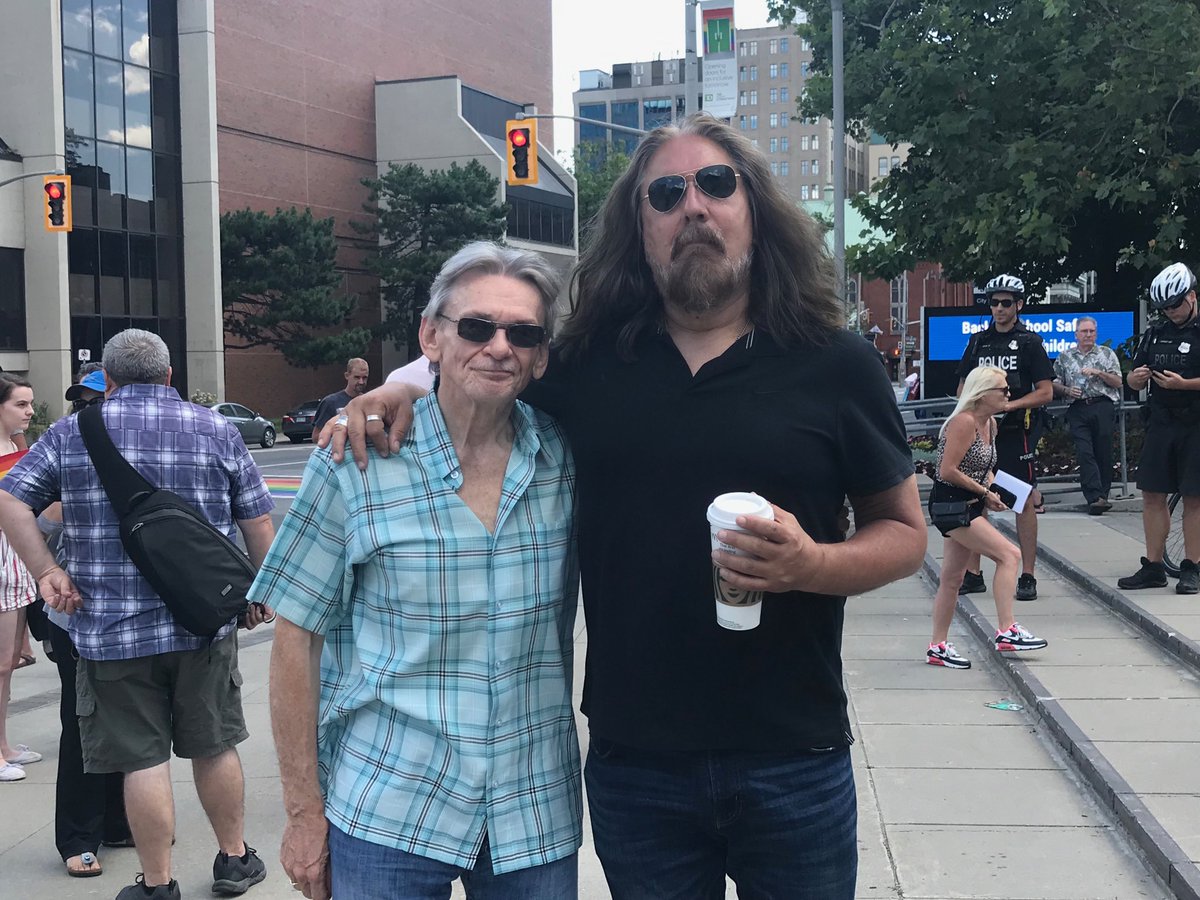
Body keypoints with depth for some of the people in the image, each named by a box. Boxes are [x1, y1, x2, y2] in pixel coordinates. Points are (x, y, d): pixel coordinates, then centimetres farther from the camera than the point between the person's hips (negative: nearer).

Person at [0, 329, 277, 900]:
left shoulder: (71, 432, 1)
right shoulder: (217, 430, 2)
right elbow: (257, 522, 2)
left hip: (112, 630, -1)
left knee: (143, 759, 6)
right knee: (215, 746, 15)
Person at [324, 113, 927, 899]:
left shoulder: (833, 362, -2)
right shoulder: (588, 365, 2)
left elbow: (906, 533, 3)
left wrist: (810, 565, -17)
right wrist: (400, 391, 0)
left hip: (792, 764, -1)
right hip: (631, 761, 2)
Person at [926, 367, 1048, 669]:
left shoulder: (989, 423, 11)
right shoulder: (964, 422, -18)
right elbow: (948, 471, -21)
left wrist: (991, 490, 2)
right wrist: (985, 492, -14)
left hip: (968, 505, 9)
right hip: (949, 504, -9)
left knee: (952, 578, 11)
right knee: (1009, 554, -14)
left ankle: (938, 646, 18)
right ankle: (1006, 631, -12)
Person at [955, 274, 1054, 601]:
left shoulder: (1029, 342, 0)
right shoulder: (978, 341, 13)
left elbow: (1045, 392, -4)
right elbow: (963, 388, 17)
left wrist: (1010, 405, -17)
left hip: (1016, 431, -4)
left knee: (1024, 501, -1)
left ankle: (1028, 576, 5)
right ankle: (972, 573, 12)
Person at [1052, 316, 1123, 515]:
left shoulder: (1107, 353, 13)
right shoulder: (1064, 357, 16)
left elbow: (1117, 382, 7)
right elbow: (1055, 385, 16)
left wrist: (1098, 372, -7)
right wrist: (1067, 390, -4)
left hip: (1103, 407, 0)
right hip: (1078, 409, 0)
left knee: (1104, 452, -1)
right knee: (1084, 452, -13)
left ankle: (1102, 495, 8)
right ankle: (1095, 497, -19)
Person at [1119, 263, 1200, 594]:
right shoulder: (1155, 334, 13)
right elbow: (1133, 381, 16)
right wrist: (1136, 377, -5)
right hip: (1161, 425, 5)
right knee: (1152, 494, 5)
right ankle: (1153, 567, 12)